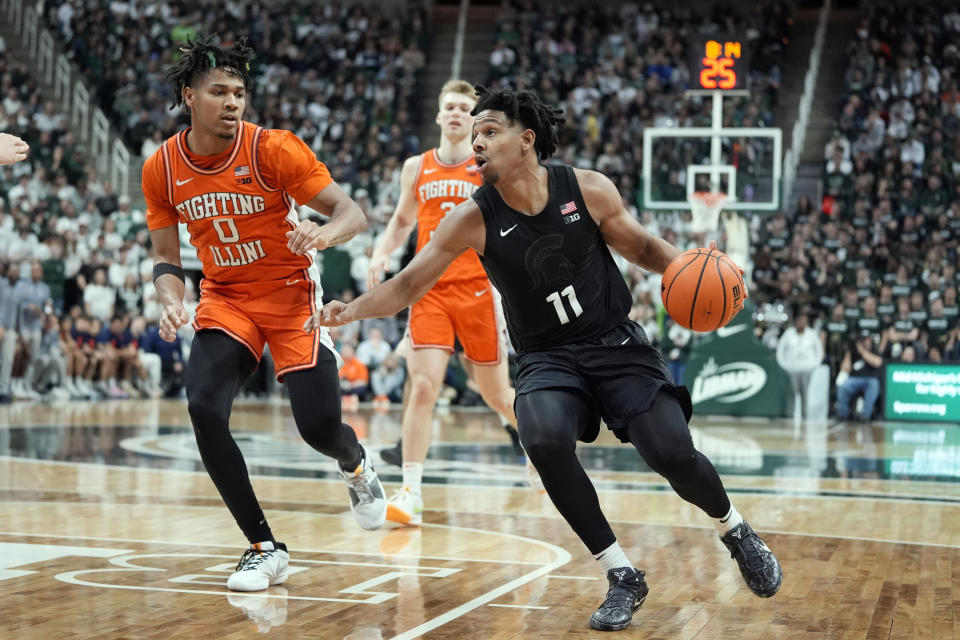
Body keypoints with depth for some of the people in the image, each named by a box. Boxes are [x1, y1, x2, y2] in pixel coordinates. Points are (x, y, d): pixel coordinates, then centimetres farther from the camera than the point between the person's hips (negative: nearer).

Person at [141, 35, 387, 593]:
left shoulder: (272, 148, -16)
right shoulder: (162, 169, -5)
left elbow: (352, 212, -16)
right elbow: (167, 257, 6)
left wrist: (324, 234, -39)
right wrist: (172, 303, -15)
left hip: (292, 295, -3)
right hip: (226, 300, 3)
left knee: (319, 427, -12)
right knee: (204, 410, -20)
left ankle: (357, 463, 31)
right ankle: (265, 548, -4)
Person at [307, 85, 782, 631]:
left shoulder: (589, 190, -10)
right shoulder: (474, 219, -10)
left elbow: (641, 246, 6)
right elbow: (409, 285, -7)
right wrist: (351, 310, -23)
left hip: (617, 344, 0)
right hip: (548, 358, 0)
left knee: (672, 453, -16)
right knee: (544, 439, -31)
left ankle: (736, 530, 21)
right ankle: (622, 577, -12)